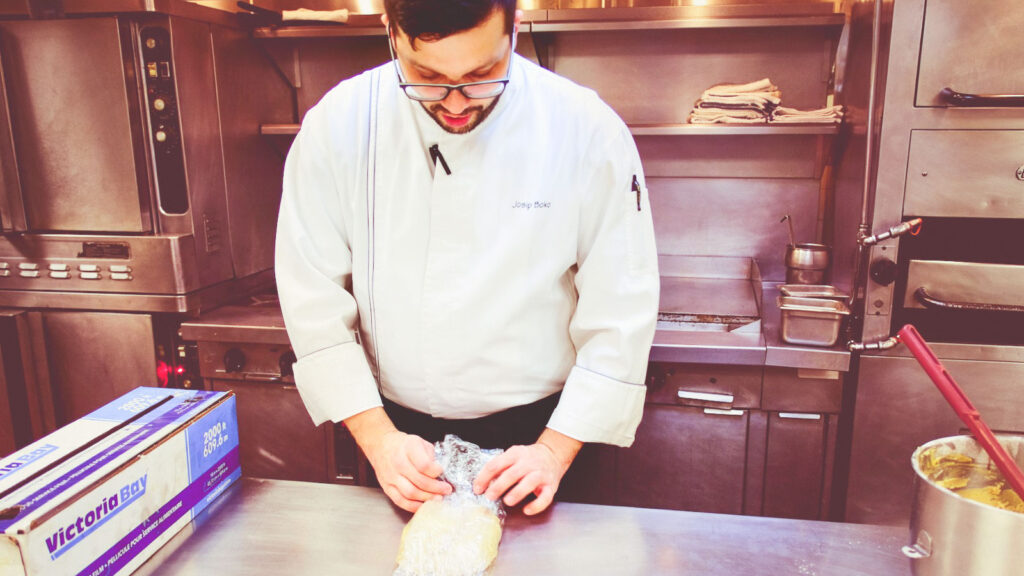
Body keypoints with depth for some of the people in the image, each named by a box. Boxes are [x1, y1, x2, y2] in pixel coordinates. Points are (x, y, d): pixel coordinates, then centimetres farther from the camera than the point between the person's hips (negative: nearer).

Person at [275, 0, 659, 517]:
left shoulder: (589, 132, -17)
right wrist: (378, 436, -16)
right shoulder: (337, 126, -14)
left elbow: (620, 314, -13)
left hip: (539, 429, -1)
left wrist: (555, 449, -16)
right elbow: (314, 298, -9)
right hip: (396, 428, 2)